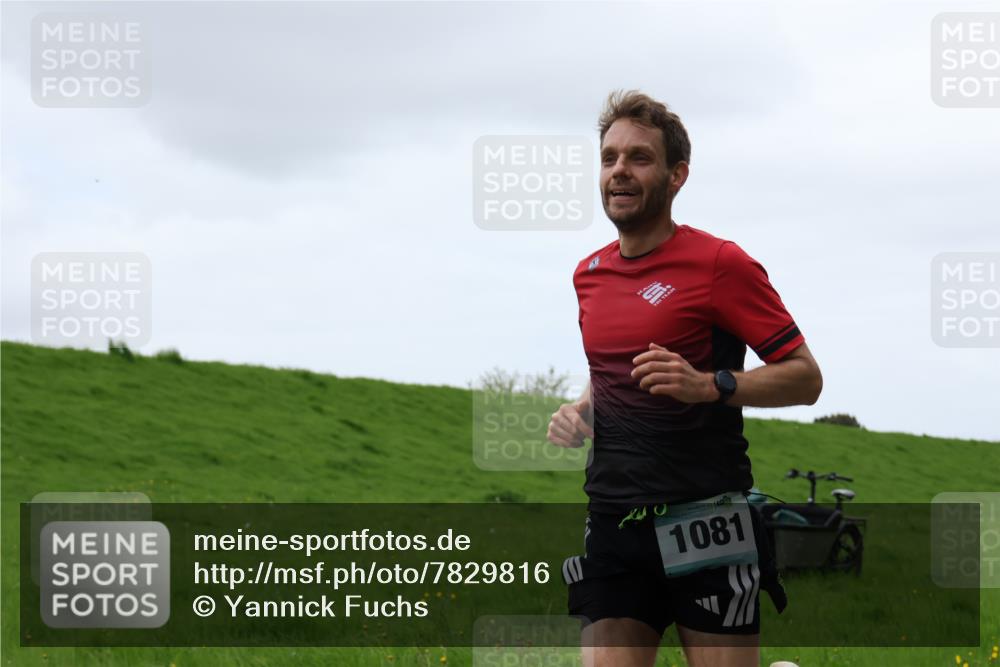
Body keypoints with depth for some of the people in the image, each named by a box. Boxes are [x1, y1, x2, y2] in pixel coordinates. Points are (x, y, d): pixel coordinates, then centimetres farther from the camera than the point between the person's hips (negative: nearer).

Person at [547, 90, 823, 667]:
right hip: (614, 526, 5)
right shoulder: (589, 274, 14)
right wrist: (580, 411, 8)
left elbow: (805, 378, -6)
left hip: (705, 526, -5)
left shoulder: (719, 262, -6)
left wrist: (709, 385, -21)